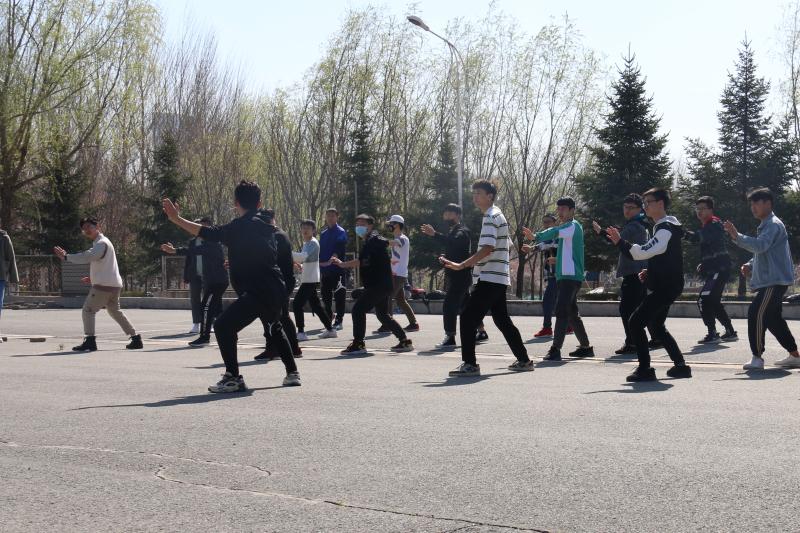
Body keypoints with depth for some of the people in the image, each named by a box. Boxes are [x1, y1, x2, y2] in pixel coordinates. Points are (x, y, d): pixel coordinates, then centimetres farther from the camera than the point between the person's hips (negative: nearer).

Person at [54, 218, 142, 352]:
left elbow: (87, 256, -27)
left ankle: (90, 341, -11)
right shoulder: (99, 243, 21)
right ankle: (135, 337, 19)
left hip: (104, 285, -10)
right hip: (114, 284, 10)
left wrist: (66, 256, -26)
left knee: (88, 310, -6)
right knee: (115, 311, 19)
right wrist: (94, 277, 17)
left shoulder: (102, 243, -12)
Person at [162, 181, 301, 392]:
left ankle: (233, 377, -16)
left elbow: (209, 233, -22)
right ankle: (292, 373, 34)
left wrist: (177, 219, -20)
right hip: (275, 290, 9)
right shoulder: (265, 227, 15)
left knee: (223, 326, -12)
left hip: (258, 292, -9)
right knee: (275, 328, 32)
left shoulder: (240, 226, -11)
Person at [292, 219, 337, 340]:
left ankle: (301, 332, -13)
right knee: (316, 306, 15)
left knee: (297, 304, -13)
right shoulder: (306, 243, 17)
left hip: (310, 280, -10)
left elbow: (303, 256, -29)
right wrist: (301, 266, 9)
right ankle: (330, 330, 22)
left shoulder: (313, 243, -12)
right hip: (308, 280, 10)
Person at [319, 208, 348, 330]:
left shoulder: (341, 232, -5)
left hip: (338, 269, -6)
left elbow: (339, 249, -18)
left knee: (339, 295, -2)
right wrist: (320, 265, 13)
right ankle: (329, 317, 25)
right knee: (325, 294, 10)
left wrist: (331, 261, -31)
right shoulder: (323, 234, 15)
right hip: (325, 270, 6)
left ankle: (339, 321, 3)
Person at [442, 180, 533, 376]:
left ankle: (469, 364, -11)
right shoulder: (497, 215, 19)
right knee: (502, 320, 16)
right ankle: (523, 360, 21)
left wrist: (461, 265, -26)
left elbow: (487, 249, -23)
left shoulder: (490, 217, -12)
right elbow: (506, 246, 24)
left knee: (468, 317, -10)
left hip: (489, 278, -10)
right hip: (499, 278, 10)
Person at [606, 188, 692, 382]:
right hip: (664, 286, 11)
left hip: (665, 287, -11)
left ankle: (645, 369, -12)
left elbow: (644, 251, -28)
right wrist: (650, 272, 14)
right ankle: (680, 365, 24)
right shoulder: (663, 227, 17)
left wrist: (620, 241, -27)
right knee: (657, 326, 21)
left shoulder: (665, 229, -16)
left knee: (635, 322, -13)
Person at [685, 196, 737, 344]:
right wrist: (703, 264, 15)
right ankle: (730, 332, 28)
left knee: (704, 300, -17)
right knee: (714, 302, 17)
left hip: (719, 269, -10)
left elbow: (700, 237, -31)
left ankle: (712, 334, -15)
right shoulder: (706, 226, 20)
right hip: (713, 270, 10)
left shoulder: (715, 224, -11)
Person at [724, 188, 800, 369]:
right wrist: (750, 265, 10)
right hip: (771, 280, 11)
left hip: (774, 281, -11)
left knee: (756, 314, -15)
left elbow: (760, 245, -29)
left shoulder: (773, 225, -13)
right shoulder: (766, 225, 21)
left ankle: (757, 358, -10)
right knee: (773, 318, 13)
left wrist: (737, 237, -36)